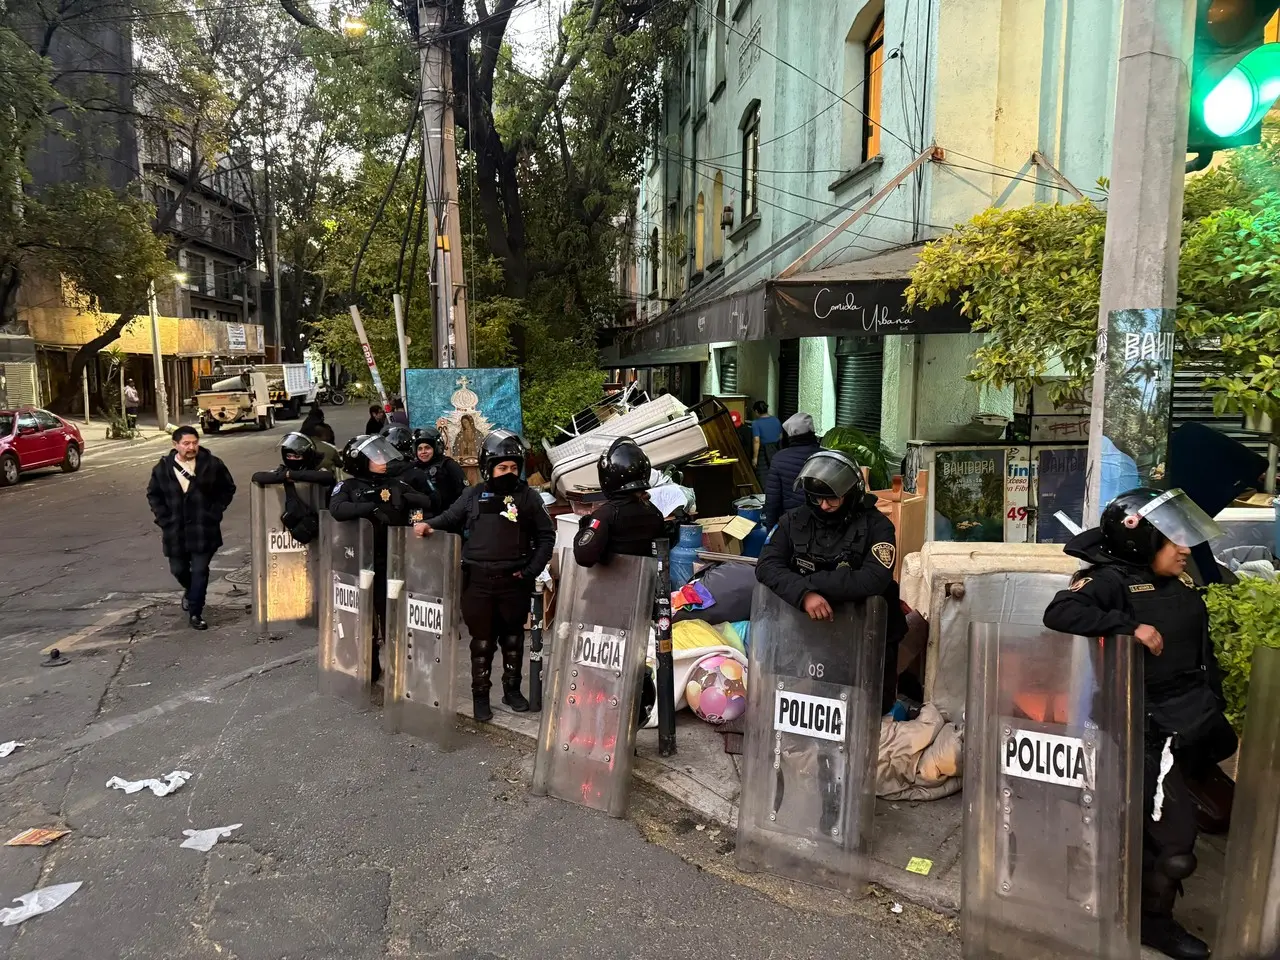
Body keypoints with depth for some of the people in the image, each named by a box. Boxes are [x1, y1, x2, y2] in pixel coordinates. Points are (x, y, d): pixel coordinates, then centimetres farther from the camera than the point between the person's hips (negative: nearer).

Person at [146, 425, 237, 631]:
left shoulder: (212, 465, -6)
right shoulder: (163, 468, -1)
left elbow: (228, 489, 5)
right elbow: (153, 494, 12)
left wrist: (215, 513, -3)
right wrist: (164, 519, 1)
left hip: (204, 530, -2)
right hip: (175, 530, 2)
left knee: (200, 571, -4)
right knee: (178, 569, 14)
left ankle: (195, 614, 6)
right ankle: (190, 591, 48)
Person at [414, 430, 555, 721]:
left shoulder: (528, 497, 0)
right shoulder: (474, 495, 4)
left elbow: (546, 536, 3)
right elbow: (450, 519, 15)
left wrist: (530, 571, -4)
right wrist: (429, 524, -6)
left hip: (514, 580, 0)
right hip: (478, 580, 0)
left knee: (513, 638, 13)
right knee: (482, 640, 7)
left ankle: (512, 689, 29)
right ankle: (480, 694, 20)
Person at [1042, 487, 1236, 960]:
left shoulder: (1181, 584, 9)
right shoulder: (1112, 580, -14)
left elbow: (1204, 654, 18)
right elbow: (1060, 612, -31)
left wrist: (1214, 707, 17)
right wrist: (1130, 626, -31)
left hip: (1193, 722, 8)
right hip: (1150, 731, -8)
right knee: (1174, 843, -5)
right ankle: (1153, 920, 21)